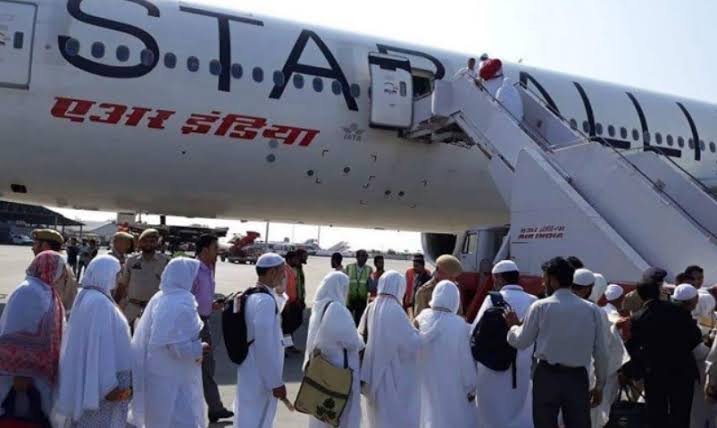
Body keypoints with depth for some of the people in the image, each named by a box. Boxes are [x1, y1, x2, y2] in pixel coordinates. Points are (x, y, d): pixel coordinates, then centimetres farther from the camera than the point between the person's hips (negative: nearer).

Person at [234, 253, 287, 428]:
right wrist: (276, 382, -19)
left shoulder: (250, 295, 6)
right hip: (260, 377, -9)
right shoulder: (265, 300, -24)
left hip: (250, 371, 9)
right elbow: (265, 346, -25)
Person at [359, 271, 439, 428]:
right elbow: (412, 342, -19)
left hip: (375, 372, 7)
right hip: (395, 374, -7)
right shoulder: (395, 310, -20)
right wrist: (433, 331, -6)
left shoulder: (371, 308, 0)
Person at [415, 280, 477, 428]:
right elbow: (466, 359, -14)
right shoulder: (459, 325, -21)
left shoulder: (422, 318, -12)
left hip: (427, 382, 4)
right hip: (452, 385, -3)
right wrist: (471, 387, -1)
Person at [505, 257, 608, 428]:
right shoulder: (592, 309, 2)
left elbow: (521, 342, 2)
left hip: (547, 376, -2)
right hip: (578, 377, 2)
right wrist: (599, 385, 16)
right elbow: (601, 352, 5)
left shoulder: (540, 306, -6)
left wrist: (513, 325, 22)